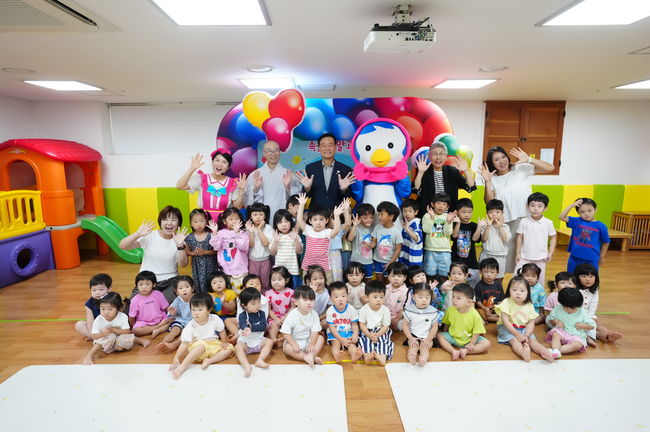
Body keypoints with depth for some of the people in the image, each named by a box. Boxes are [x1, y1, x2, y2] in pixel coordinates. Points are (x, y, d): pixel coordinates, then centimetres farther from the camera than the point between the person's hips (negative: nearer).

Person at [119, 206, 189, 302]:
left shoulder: (179, 239, -1)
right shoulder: (149, 236, -2)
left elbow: (182, 264, -11)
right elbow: (122, 246, -8)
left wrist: (180, 245, -27)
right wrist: (137, 234, -25)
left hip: (170, 282, 0)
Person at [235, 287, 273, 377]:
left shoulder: (261, 313, 1)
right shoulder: (242, 315, -6)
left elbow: (263, 326, -13)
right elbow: (243, 326, -27)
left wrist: (251, 327, -25)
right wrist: (247, 328, -51)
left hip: (258, 340, 2)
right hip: (245, 341, -2)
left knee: (269, 342, -23)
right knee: (237, 347, -31)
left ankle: (260, 360, -35)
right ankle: (247, 366, -47)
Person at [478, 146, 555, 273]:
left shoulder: (521, 169, -1)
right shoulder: (493, 179, 4)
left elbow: (550, 168, -6)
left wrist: (529, 160, -17)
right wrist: (487, 182, -13)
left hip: (525, 219, -2)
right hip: (503, 222, 2)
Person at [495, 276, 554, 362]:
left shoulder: (529, 306, -1)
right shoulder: (506, 303, -13)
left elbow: (531, 323, -3)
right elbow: (505, 321, -17)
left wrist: (526, 336, -20)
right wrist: (517, 334, -21)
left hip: (524, 329, 5)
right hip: (508, 329, -4)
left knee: (532, 340, -20)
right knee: (514, 340, -30)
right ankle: (523, 353, -56)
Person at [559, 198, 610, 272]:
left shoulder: (601, 226, -5)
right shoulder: (577, 222, -1)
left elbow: (606, 242, 7)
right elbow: (562, 217, -8)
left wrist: (601, 257, 14)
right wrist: (572, 205, -13)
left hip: (591, 260, -1)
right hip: (575, 258, 2)